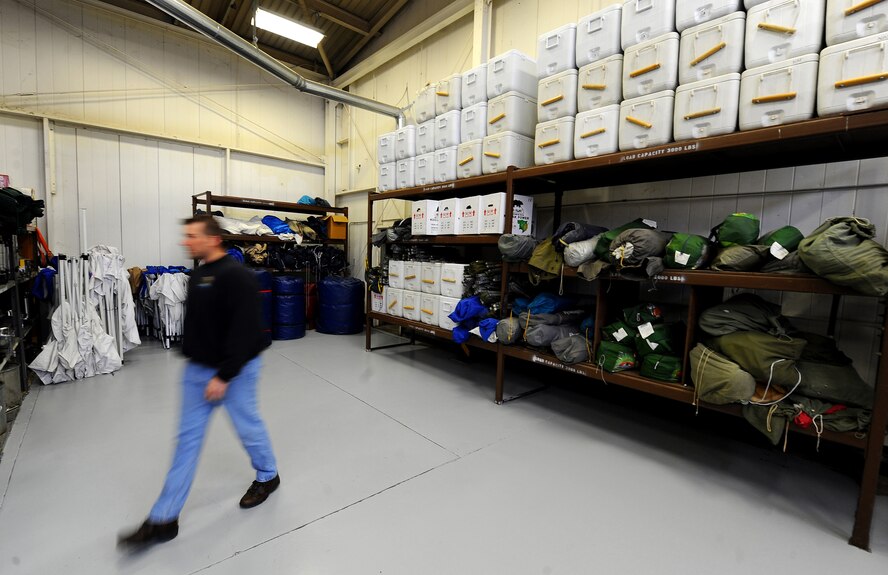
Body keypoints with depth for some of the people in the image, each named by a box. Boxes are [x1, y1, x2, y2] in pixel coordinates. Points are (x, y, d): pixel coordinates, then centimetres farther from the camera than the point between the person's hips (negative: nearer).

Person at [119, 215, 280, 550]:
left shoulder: (236, 276, -21)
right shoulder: (198, 274, 7)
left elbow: (244, 331, -25)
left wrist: (224, 375, -24)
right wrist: (191, 357, 19)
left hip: (235, 371, -8)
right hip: (197, 370, 8)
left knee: (247, 427, 10)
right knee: (188, 439, 13)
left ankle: (268, 477, 37)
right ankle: (163, 520, 24)